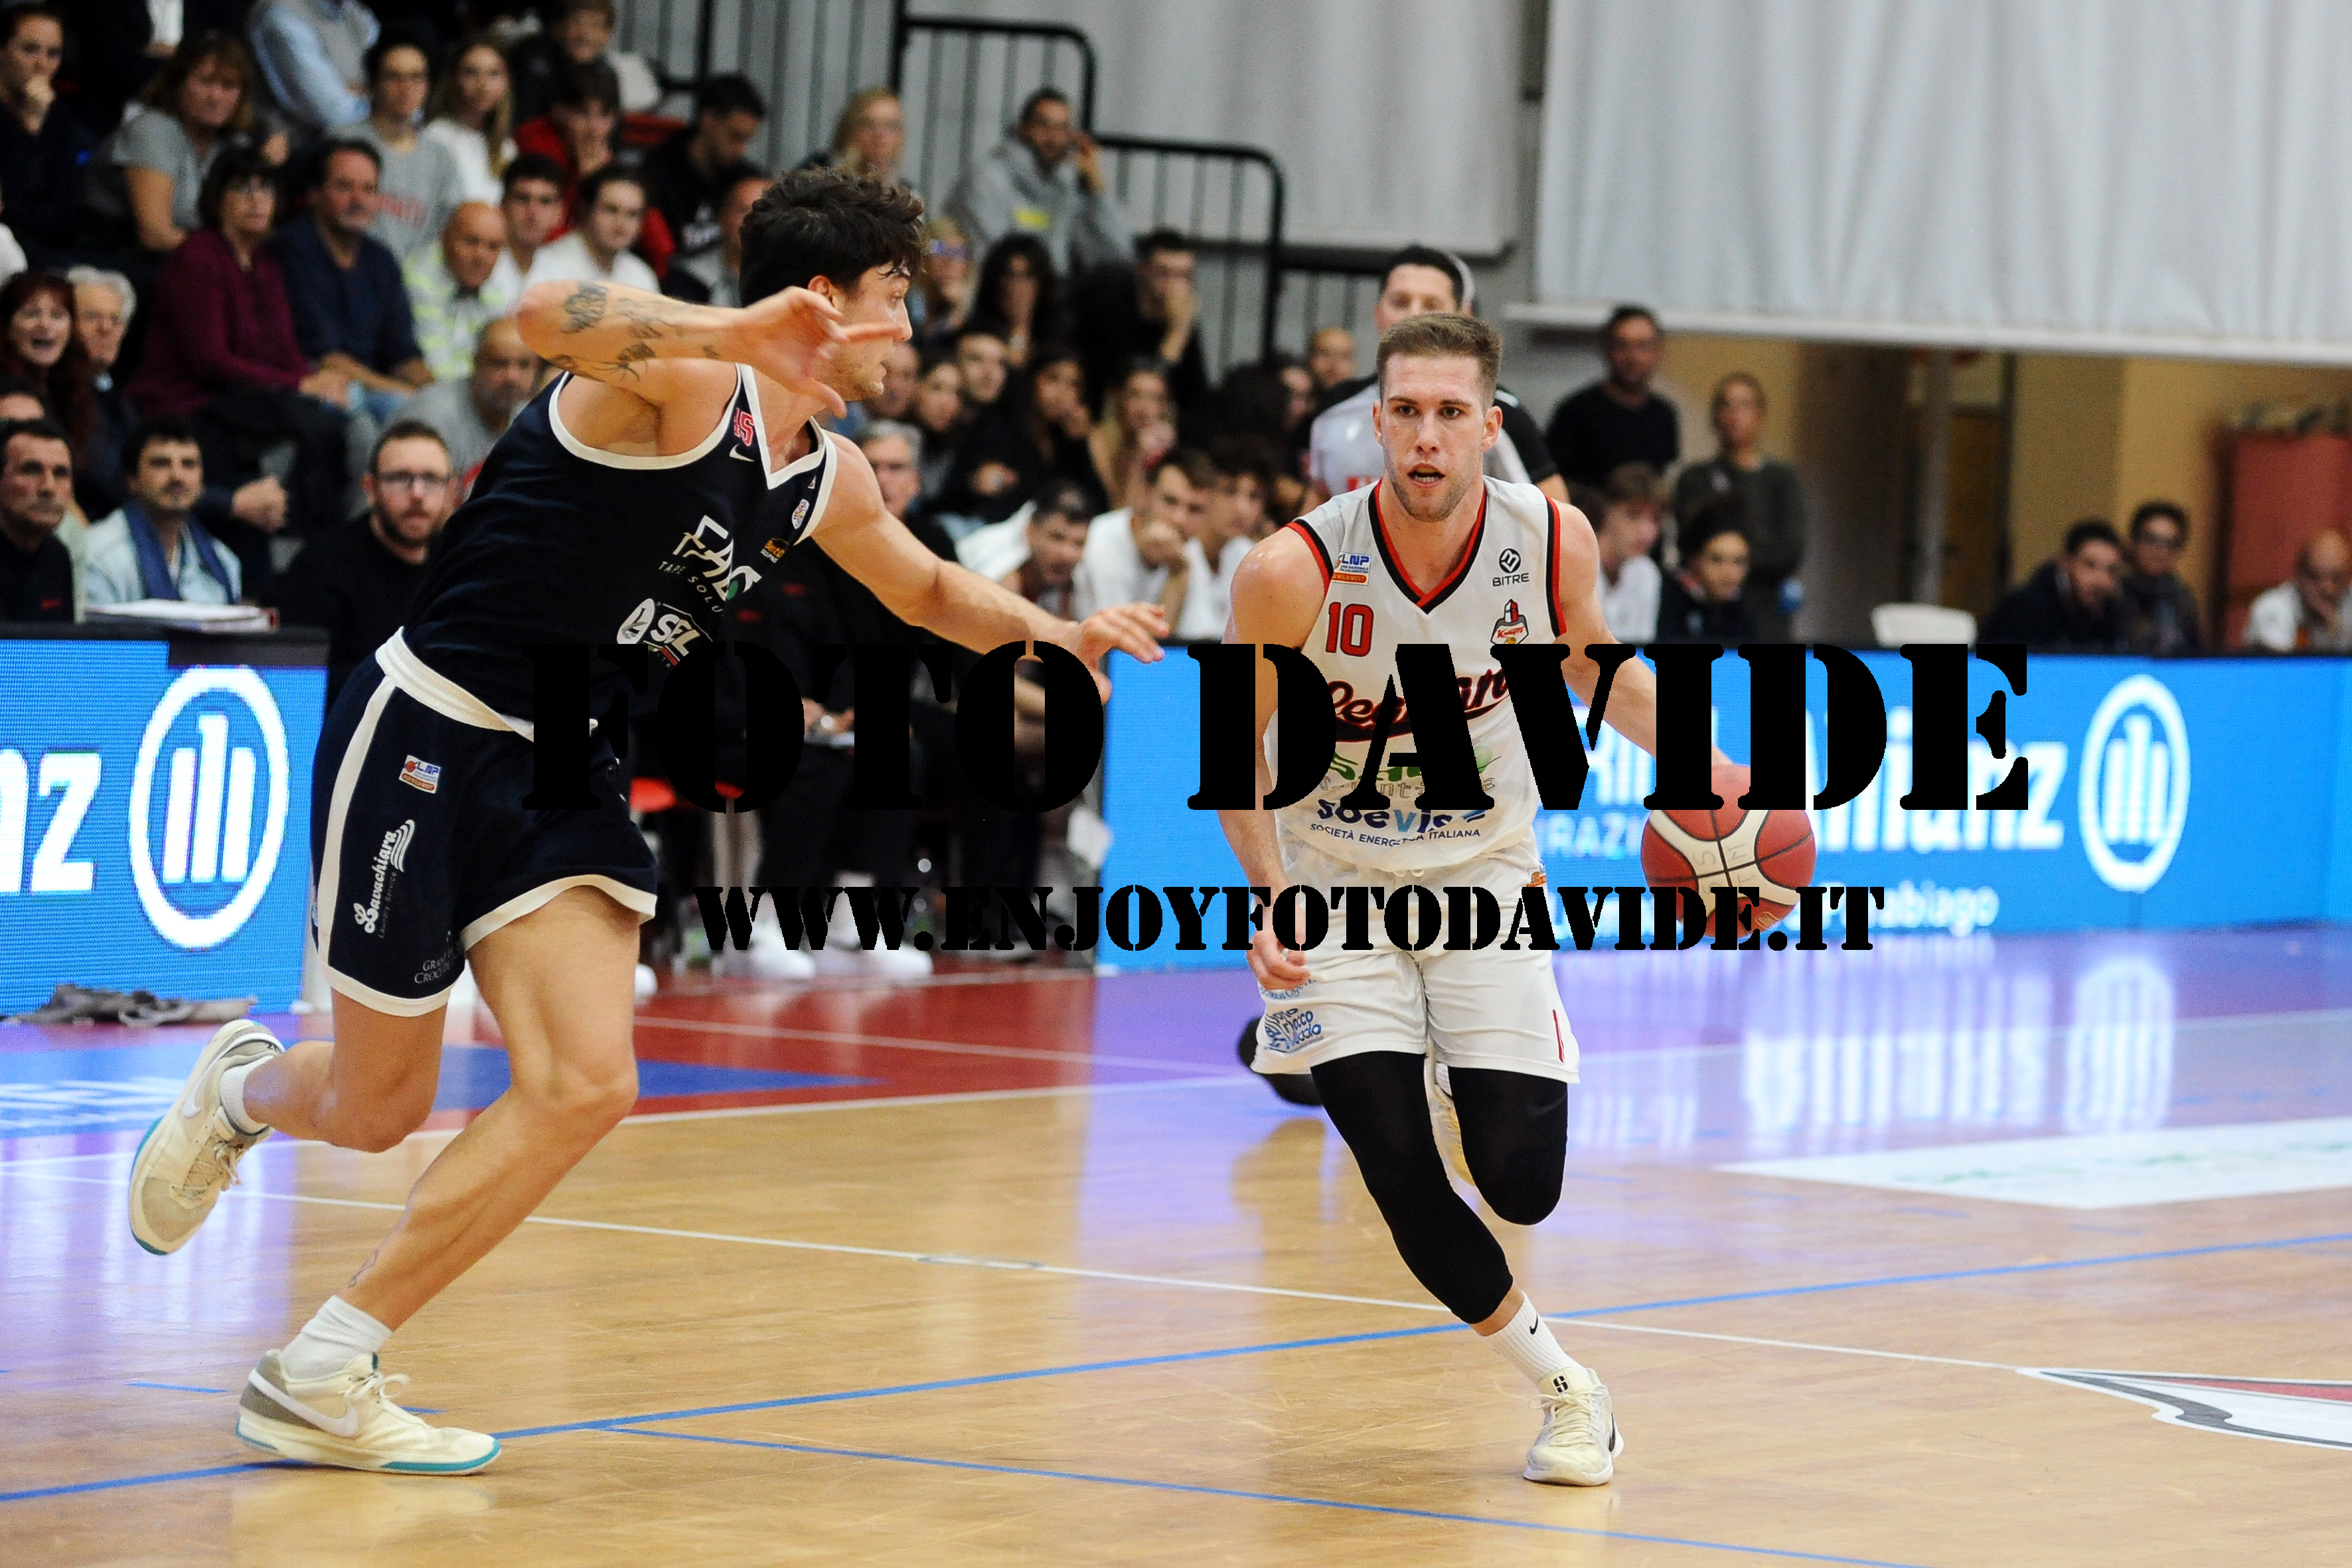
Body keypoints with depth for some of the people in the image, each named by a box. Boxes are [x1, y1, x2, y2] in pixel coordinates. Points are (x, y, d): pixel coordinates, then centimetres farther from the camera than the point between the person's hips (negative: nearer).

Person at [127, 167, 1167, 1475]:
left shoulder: (827, 479, 9)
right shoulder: (685, 380, -18)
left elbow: (931, 591, 28)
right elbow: (552, 314, -41)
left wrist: (1050, 632, 7)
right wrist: (734, 333, -58)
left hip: (565, 776, 7)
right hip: (427, 739, -7)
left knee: (588, 1086, -12)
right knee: (377, 1109, 4)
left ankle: (321, 1376, -2)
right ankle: (241, 1090, 42)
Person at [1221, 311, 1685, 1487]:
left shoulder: (1551, 541, -15)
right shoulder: (1295, 571, -23)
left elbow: (1592, 661, 8)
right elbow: (1235, 748, -8)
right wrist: (1270, 902, -19)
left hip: (1481, 869, 2)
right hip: (1336, 878, -2)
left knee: (1522, 1186, -8)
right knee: (1403, 1184, -13)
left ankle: (1469, 1102, 31)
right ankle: (1565, 1389, 10)